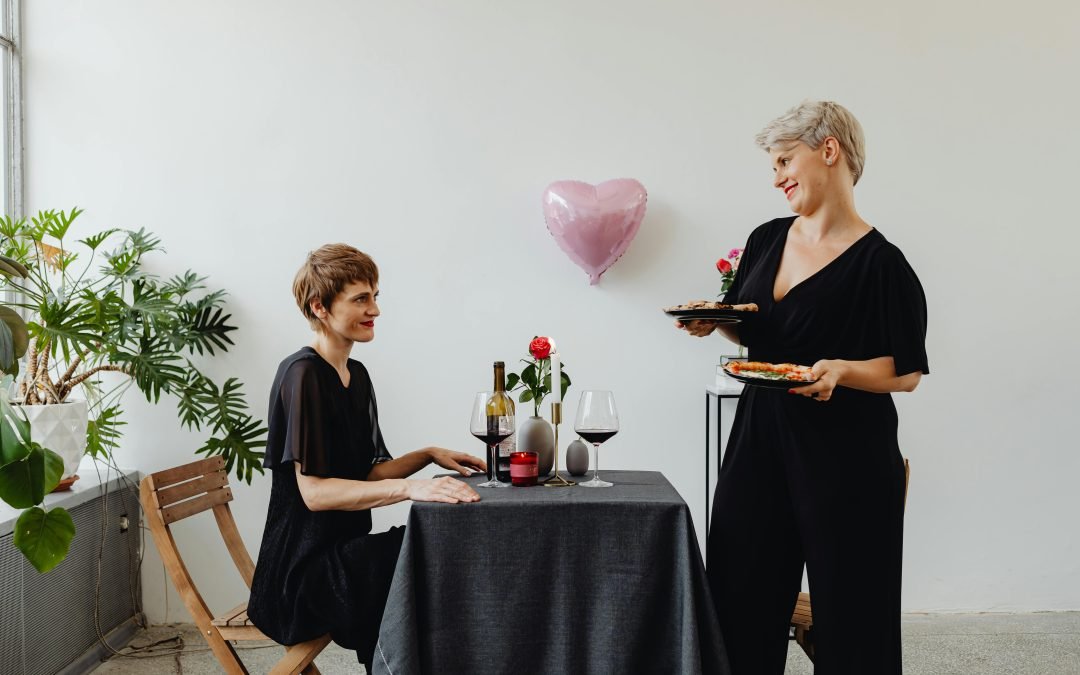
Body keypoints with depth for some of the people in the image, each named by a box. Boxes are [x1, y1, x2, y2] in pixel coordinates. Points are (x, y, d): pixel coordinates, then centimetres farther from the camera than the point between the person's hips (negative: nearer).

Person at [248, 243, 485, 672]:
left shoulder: (356, 375, 12)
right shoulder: (302, 375, -14)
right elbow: (314, 492, -21)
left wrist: (428, 456, 0)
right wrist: (410, 487, -29)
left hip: (344, 552, 8)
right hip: (305, 568, -8)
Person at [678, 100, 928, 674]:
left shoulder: (880, 263, -11)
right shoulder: (767, 239, 7)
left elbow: (906, 372, -8)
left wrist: (840, 370, -25)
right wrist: (715, 321, -2)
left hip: (844, 456, -5)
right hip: (761, 439, 6)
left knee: (846, 605, 6)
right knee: (742, 594, 10)